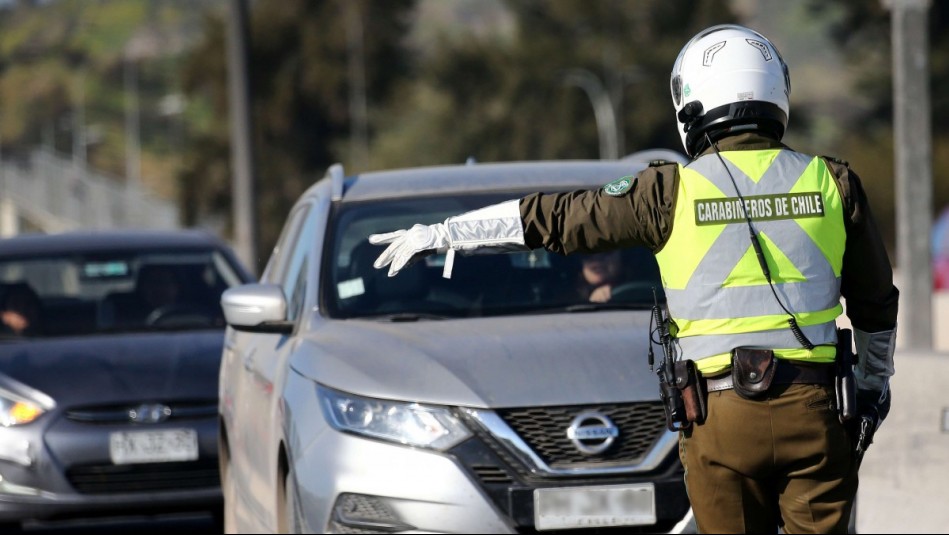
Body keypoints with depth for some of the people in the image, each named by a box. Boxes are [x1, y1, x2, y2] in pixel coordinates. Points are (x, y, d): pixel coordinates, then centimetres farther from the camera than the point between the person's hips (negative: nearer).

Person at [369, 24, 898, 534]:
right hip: (813, 409, 1)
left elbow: (554, 218, 6)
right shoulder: (832, 182, 4)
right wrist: (875, 380, 33)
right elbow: (876, 302, 15)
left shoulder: (673, 191, -2)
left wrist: (442, 234, 16)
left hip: (721, 419, -1)